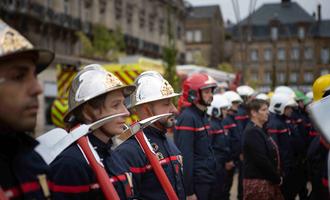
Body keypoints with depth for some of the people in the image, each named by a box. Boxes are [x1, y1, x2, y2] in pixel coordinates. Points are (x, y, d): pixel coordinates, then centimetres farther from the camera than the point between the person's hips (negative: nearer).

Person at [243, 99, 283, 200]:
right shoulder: (252, 132, -16)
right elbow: (261, 160, -21)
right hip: (257, 182, -10)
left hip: (268, 181, 10)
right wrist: (277, 178, -12)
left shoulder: (260, 130, 15)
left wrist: (277, 177, 9)